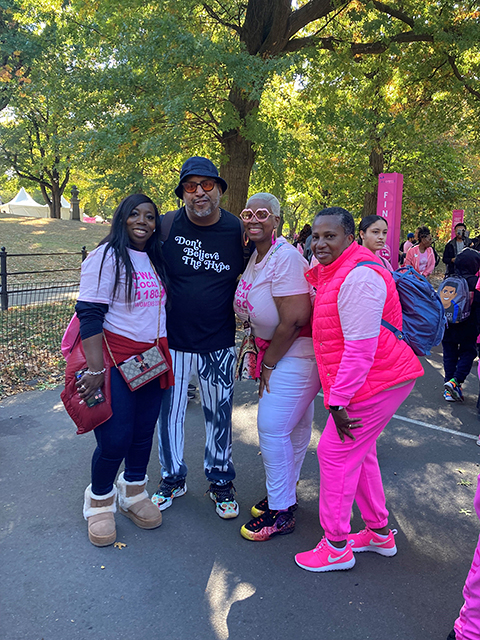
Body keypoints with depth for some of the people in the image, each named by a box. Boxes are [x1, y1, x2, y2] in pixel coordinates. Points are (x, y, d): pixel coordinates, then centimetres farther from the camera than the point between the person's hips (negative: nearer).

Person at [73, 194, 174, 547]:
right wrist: (95, 369, -20)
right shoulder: (106, 257, -8)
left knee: (144, 432, 12)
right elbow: (89, 315, -14)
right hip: (116, 356, -6)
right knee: (115, 438, -4)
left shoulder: (158, 260, 14)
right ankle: (100, 501, 23)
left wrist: (165, 356, 17)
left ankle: (133, 493, 34)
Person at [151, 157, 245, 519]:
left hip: (218, 345, 0)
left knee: (220, 415, 12)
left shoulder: (238, 230, -5)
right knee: (169, 412, 13)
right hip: (171, 341, 1)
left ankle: (221, 481, 34)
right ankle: (173, 479, 36)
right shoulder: (167, 226, -7)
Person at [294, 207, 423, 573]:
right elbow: (333, 333, 18)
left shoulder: (358, 277, -22)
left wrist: (338, 400, -21)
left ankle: (336, 547, 15)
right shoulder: (335, 272, 11)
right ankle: (380, 533, 37)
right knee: (359, 451, 20)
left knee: (336, 453, -2)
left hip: (376, 381, -10)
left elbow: (360, 348, -25)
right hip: (382, 378, 10)